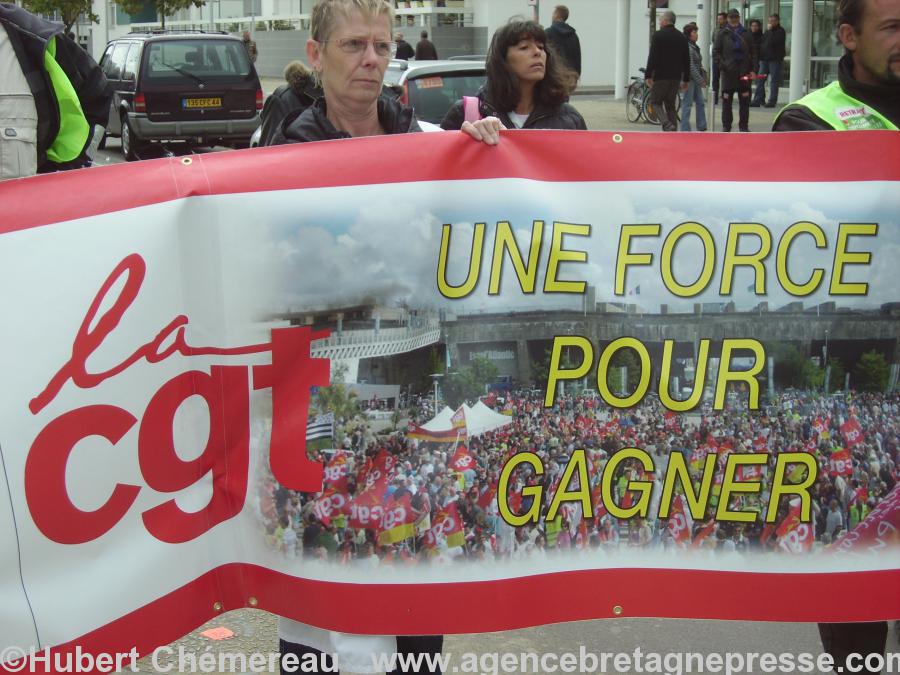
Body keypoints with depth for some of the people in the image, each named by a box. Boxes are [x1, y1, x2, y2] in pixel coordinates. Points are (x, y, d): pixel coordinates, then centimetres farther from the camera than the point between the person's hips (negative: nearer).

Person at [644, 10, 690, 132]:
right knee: (670, 105, 12)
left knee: (656, 102, 2)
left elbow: (652, 57, -14)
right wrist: (686, 79, 17)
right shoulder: (682, 37, 12)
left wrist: (648, 75, -13)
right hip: (675, 77, 6)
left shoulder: (658, 35, -8)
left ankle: (668, 126, -20)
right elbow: (687, 60, 13)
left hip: (660, 76, -6)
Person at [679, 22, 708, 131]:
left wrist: (703, 77, 10)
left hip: (696, 80, 10)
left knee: (700, 103, 10)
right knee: (687, 104, -5)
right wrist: (700, 80, -18)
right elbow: (691, 67, -20)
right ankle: (685, 129, -1)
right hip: (690, 79, -10)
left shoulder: (694, 47, 15)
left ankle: (702, 127, 14)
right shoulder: (687, 48, -15)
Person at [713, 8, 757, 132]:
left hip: (744, 72, 1)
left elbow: (753, 53, 9)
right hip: (728, 72, -1)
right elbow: (715, 52, 2)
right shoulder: (723, 34, 4)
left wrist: (753, 70, 1)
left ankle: (744, 126, 8)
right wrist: (723, 65, -11)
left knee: (745, 99, 1)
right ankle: (726, 125, 12)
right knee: (727, 100, 3)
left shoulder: (746, 34, 7)